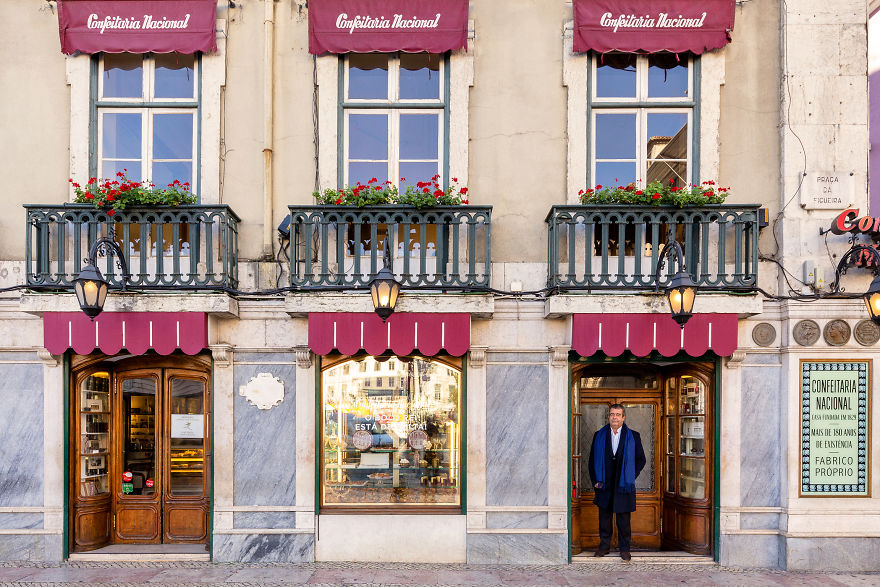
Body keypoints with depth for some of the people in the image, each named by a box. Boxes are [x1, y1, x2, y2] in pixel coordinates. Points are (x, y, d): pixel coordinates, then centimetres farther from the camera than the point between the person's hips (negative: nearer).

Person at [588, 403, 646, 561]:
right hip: (604, 485, 2)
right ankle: (604, 545, 21)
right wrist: (595, 480, 1)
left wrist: (631, 477, -1)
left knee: (624, 519, 4)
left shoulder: (633, 436, 2)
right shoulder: (599, 435, 5)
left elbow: (641, 459, 7)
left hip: (623, 485, -1)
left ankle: (624, 548, 15)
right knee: (604, 517, 8)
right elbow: (592, 459, 9)